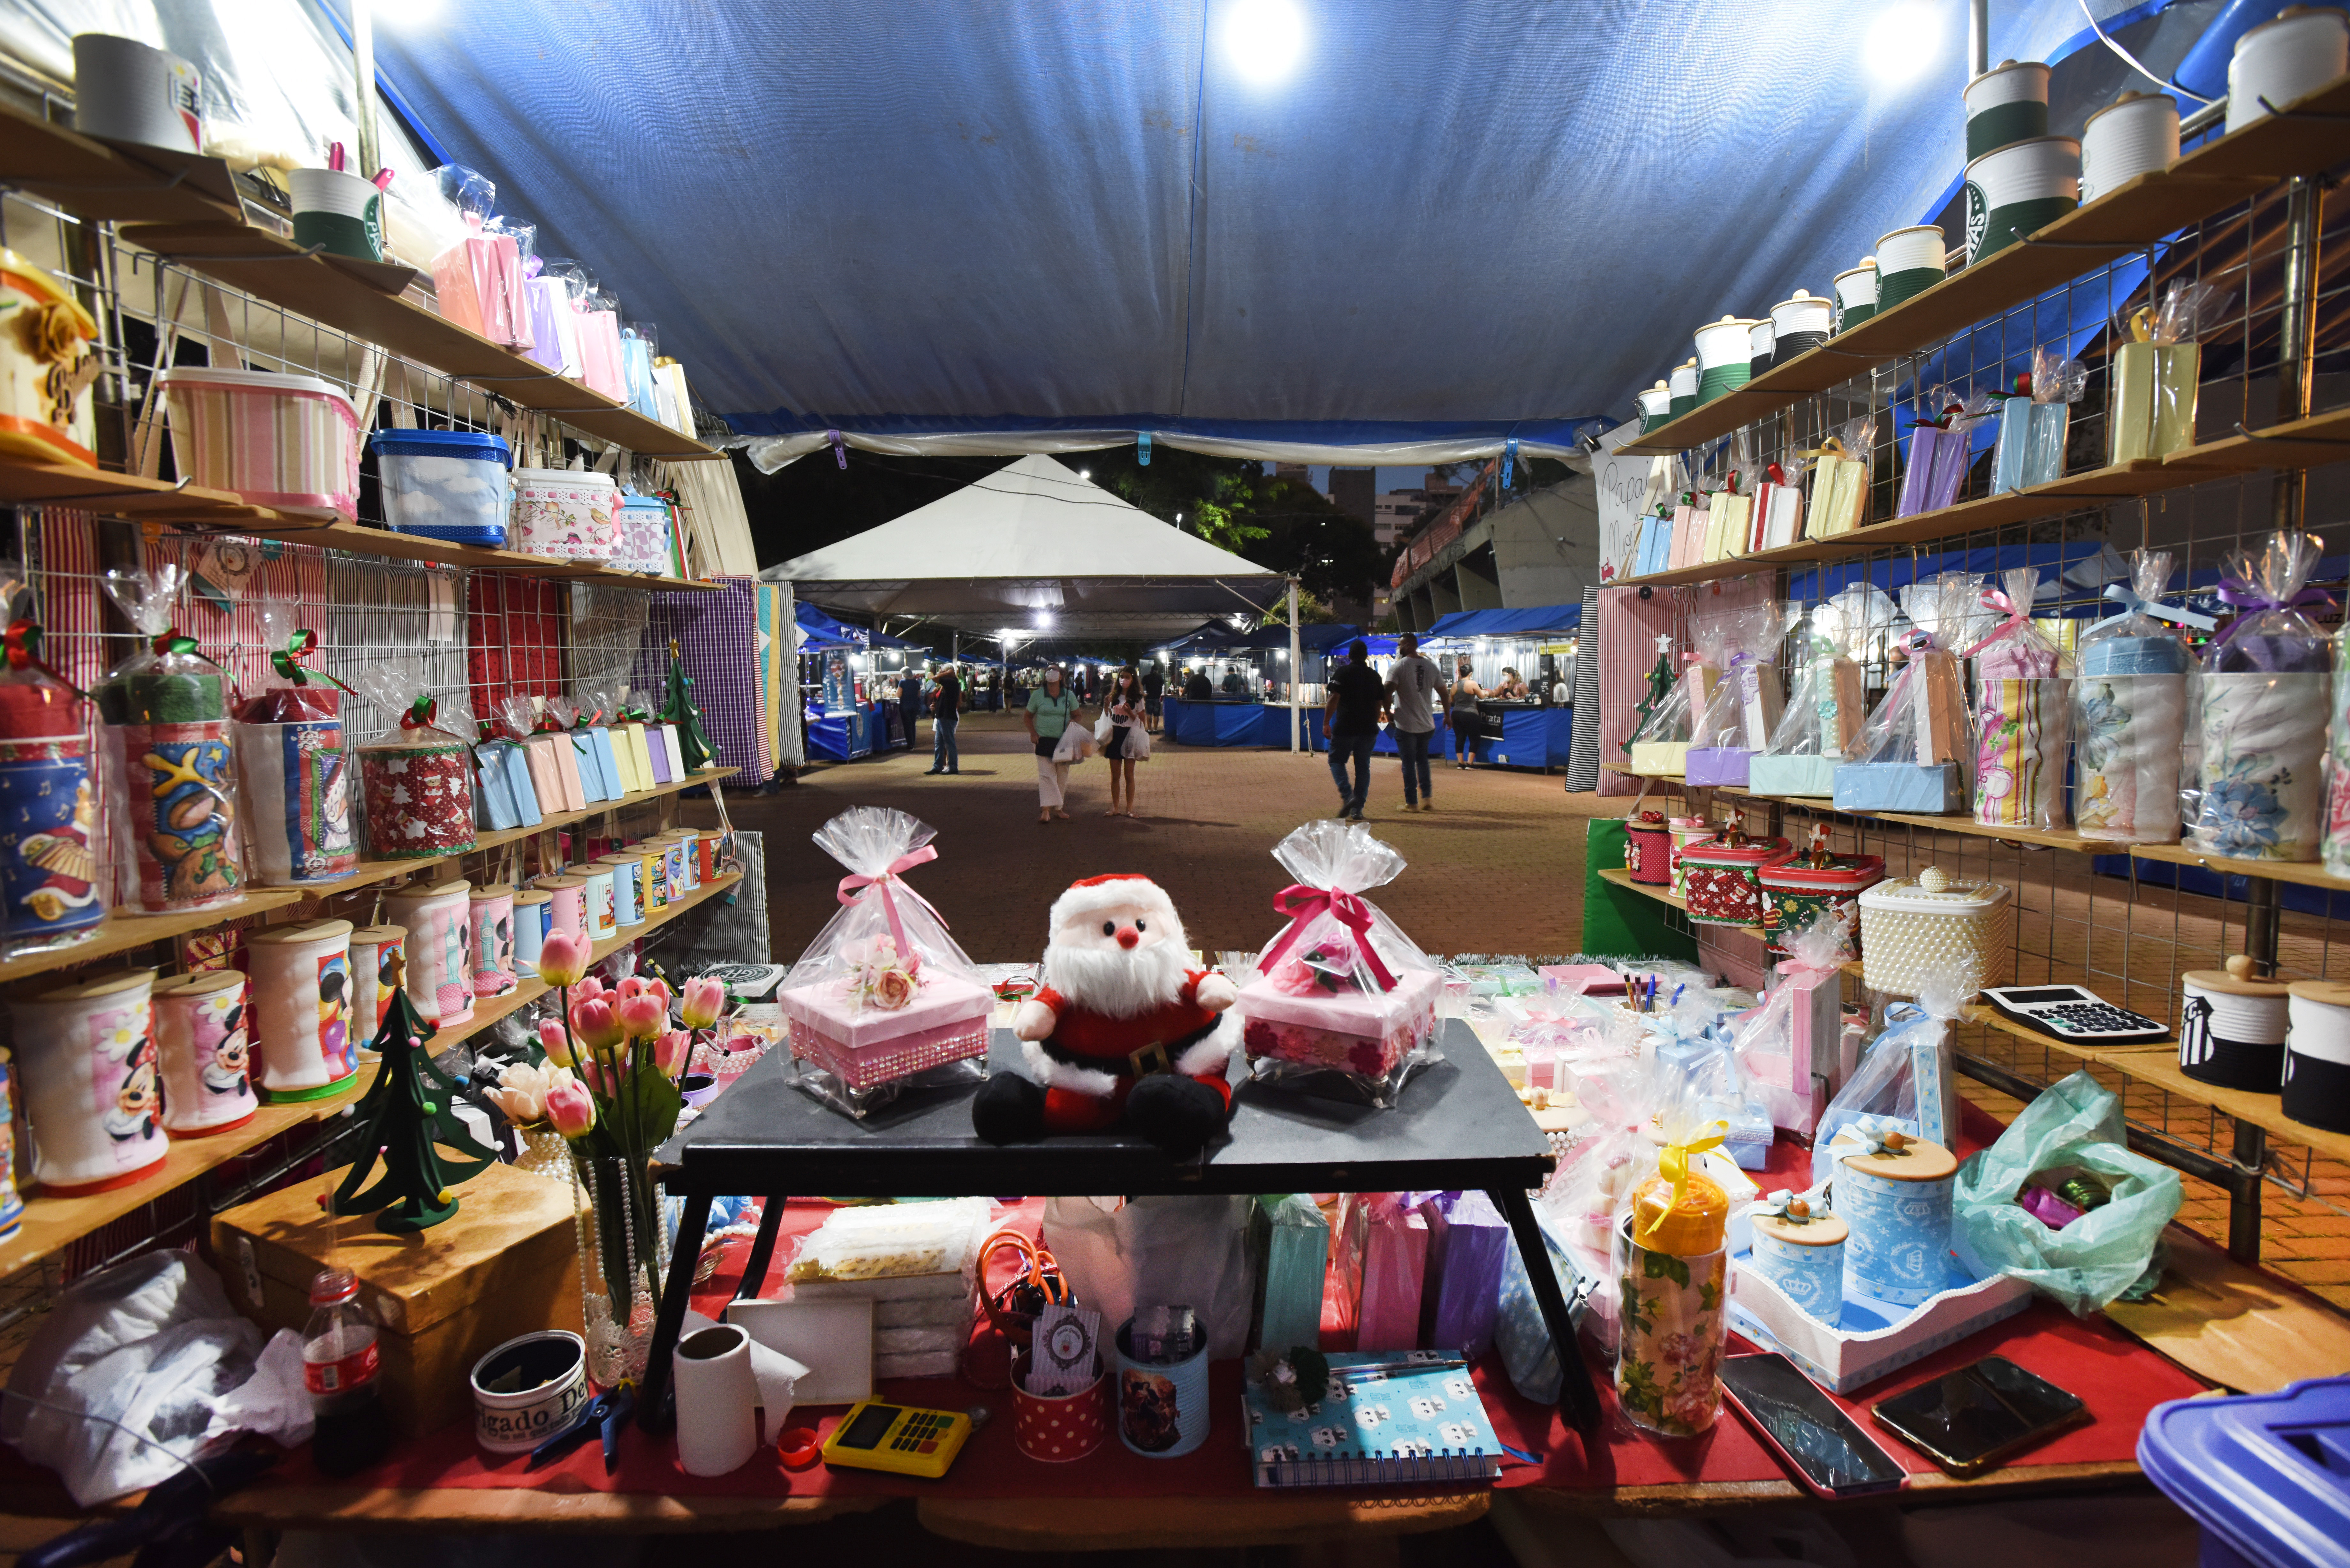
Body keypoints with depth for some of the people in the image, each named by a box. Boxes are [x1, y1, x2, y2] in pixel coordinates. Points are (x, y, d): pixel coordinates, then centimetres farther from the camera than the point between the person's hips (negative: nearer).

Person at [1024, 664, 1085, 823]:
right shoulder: (1038, 695, 2)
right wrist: (1033, 733, -4)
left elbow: (1078, 716, 10)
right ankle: (1046, 810, -14)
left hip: (1064, 741, 2)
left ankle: (1059, 808, 19)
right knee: (1046, 774, -11)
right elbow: (1028, 716, 10)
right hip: (1044, 740, -2)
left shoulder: (1069, 695, 4)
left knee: (1062, 775, 8)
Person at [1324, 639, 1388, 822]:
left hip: (1345, 728, -4)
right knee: (1363, 767, 8)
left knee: (1337, 761, 8)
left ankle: (1348, 796, -14)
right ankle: (1357, 810, 6)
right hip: (1368, 728, 4)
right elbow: (1379, 705, 14)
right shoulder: (1375, 676, 10)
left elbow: (1334, 699, -11)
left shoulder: (1343, 673, -5)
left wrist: (1326, 723, -6)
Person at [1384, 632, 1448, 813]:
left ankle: (1412, 803, 6)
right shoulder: (1431, 666, 6)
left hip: (1406, 724, -5)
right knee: (1422, 760, 20)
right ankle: (1427, 799, 16)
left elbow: (1388, 692, -19)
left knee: (1409, 764, 2)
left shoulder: (1399, 666, -10)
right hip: (1427, 725, 5)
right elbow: (1443, 693, 12)